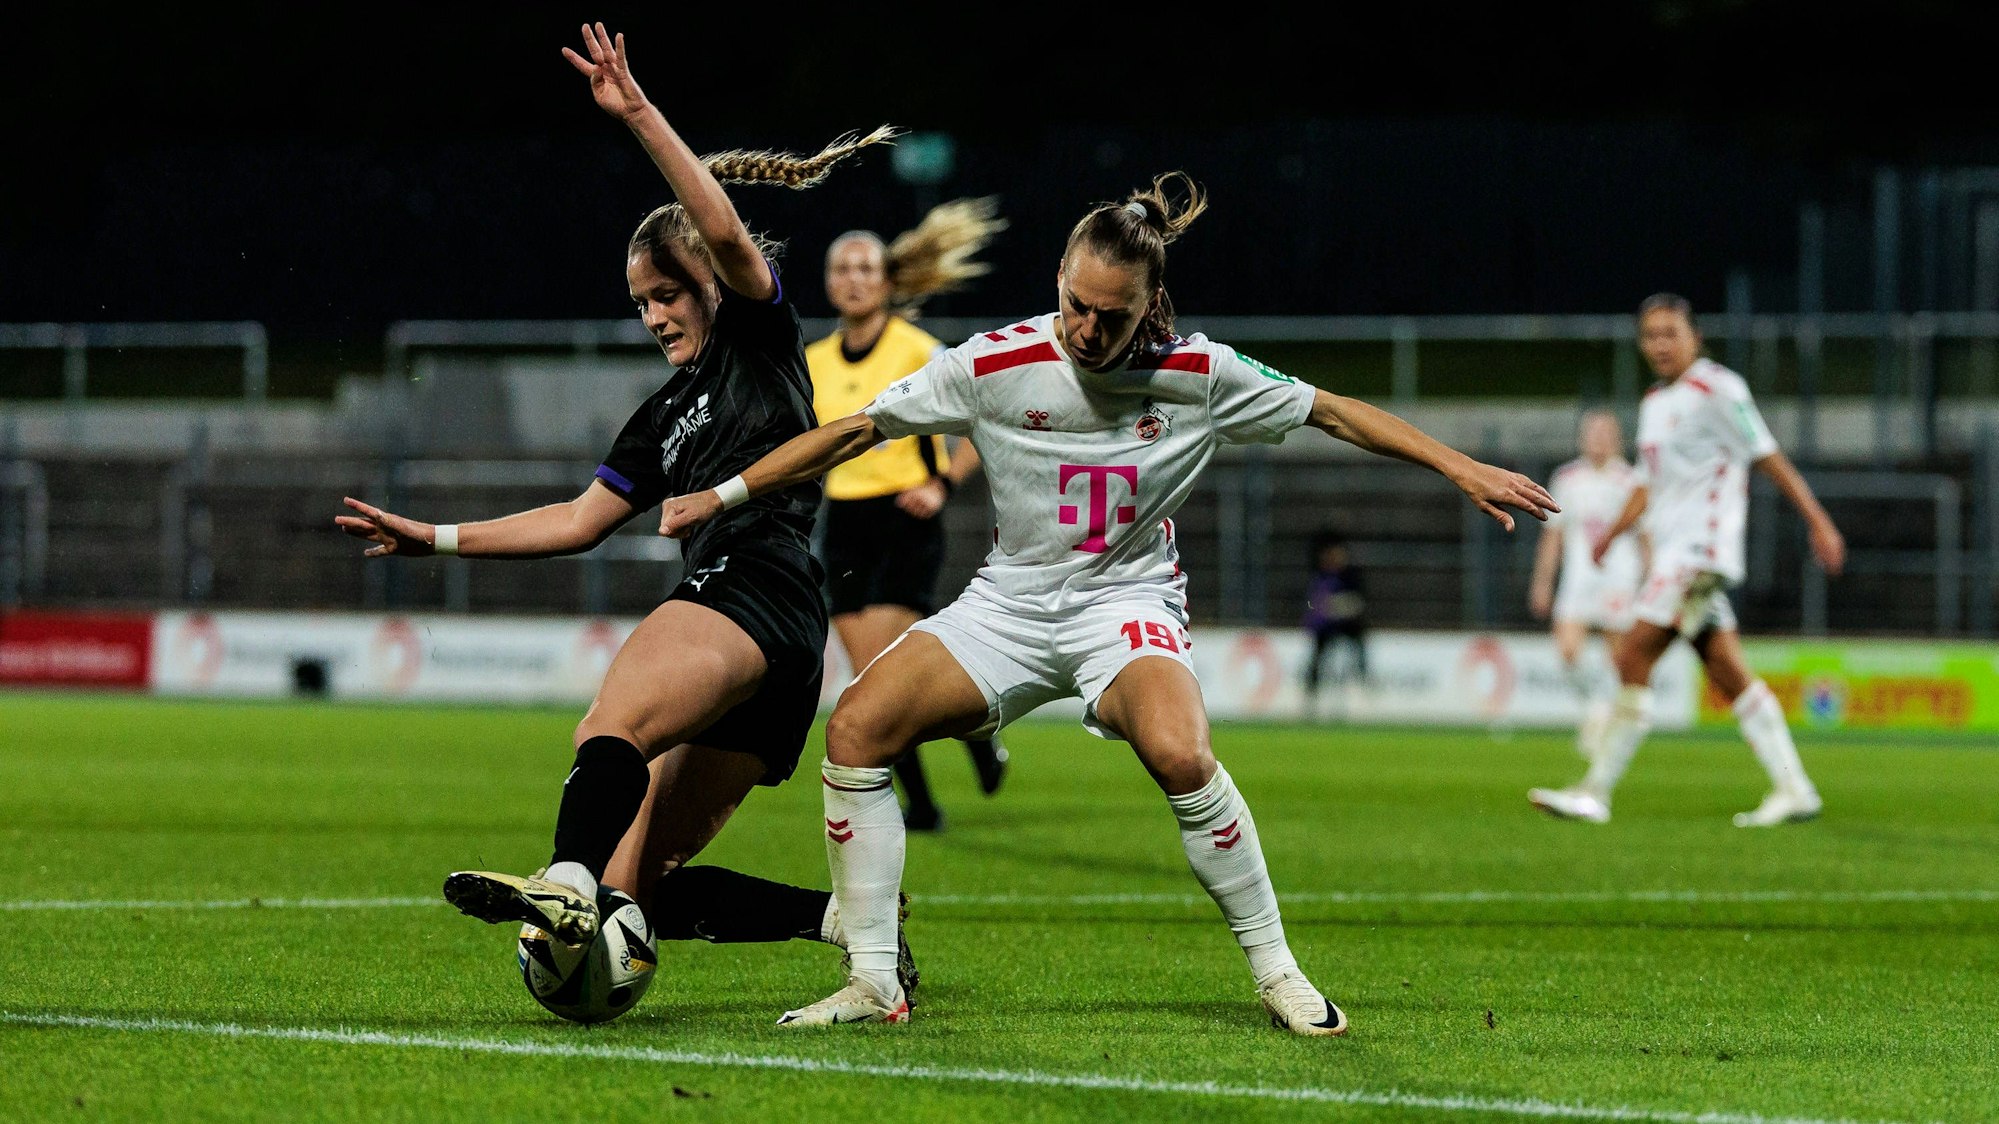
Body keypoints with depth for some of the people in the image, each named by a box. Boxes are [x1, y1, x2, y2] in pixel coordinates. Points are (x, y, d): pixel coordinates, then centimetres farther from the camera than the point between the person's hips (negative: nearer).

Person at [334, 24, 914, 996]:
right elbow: (578, 521, 30)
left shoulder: (763, 339, 8)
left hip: (759, 590, -9)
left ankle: (565, 887, -61)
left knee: (612, 725, -36)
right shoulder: (667, 414, 30)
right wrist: (437, 539, 25)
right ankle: (852, 920, -1)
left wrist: (640, 116, -15)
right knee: (639, 885, -1)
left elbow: (725, 235, -10)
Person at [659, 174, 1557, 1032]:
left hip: (1128, 601, -2)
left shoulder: (1197, 374, -11)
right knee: (855, 730, -18)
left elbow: (1330, 413, 1)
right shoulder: (995, 365, -11)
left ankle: (1275, 972, -15)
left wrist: (1463, 469, 0)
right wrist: (723, 496, -3)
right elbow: (856, 430, -3)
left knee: (1180, 755, -34)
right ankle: (874, 984, -8)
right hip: (1010, 601, 2)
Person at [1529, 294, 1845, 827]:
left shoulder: (1717, 389, -7)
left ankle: (1595, 792, -13)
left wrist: (1817, 520, -12)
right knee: (1728, 672, 6)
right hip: (1673, 552, 9)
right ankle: (1793, 790, 8)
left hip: (1701, 547, -9)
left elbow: (1767, 456, -9)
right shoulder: (1654, 403, 19)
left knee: (1633, 656, -14)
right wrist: (1613, 534, 18)